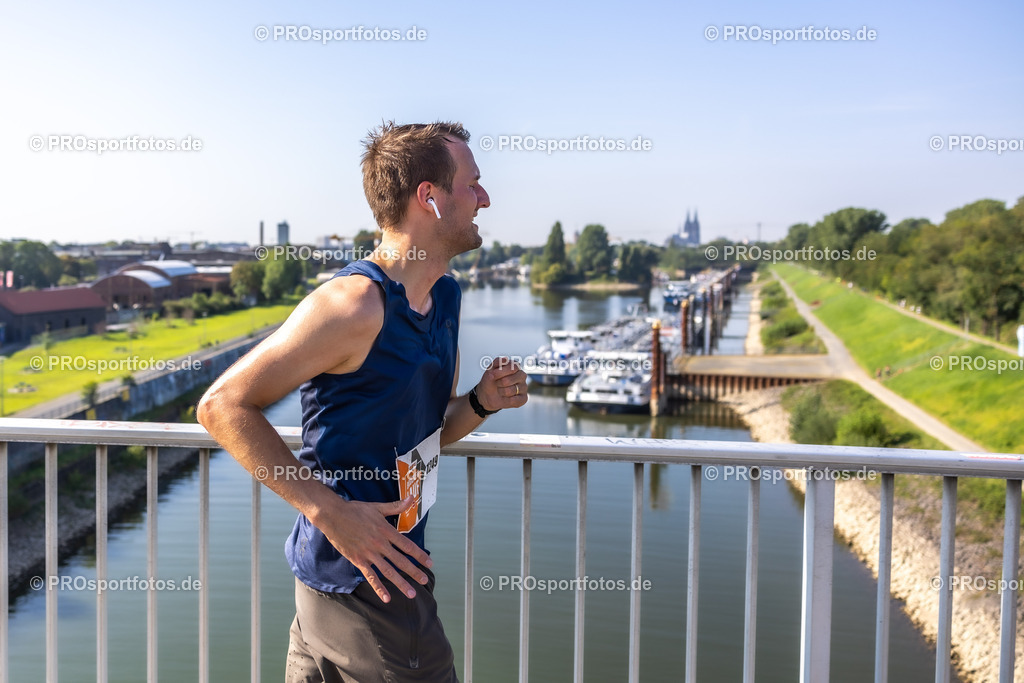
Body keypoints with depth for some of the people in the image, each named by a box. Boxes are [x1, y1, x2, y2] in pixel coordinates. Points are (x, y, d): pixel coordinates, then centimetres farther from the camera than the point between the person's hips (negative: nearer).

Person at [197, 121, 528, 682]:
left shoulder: (445, 297, 8)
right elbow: (222, 405, -19)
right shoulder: (355, 304, -21)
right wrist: (330, 511, -23)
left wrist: (481, 401, -3)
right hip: (364, 586, -8)